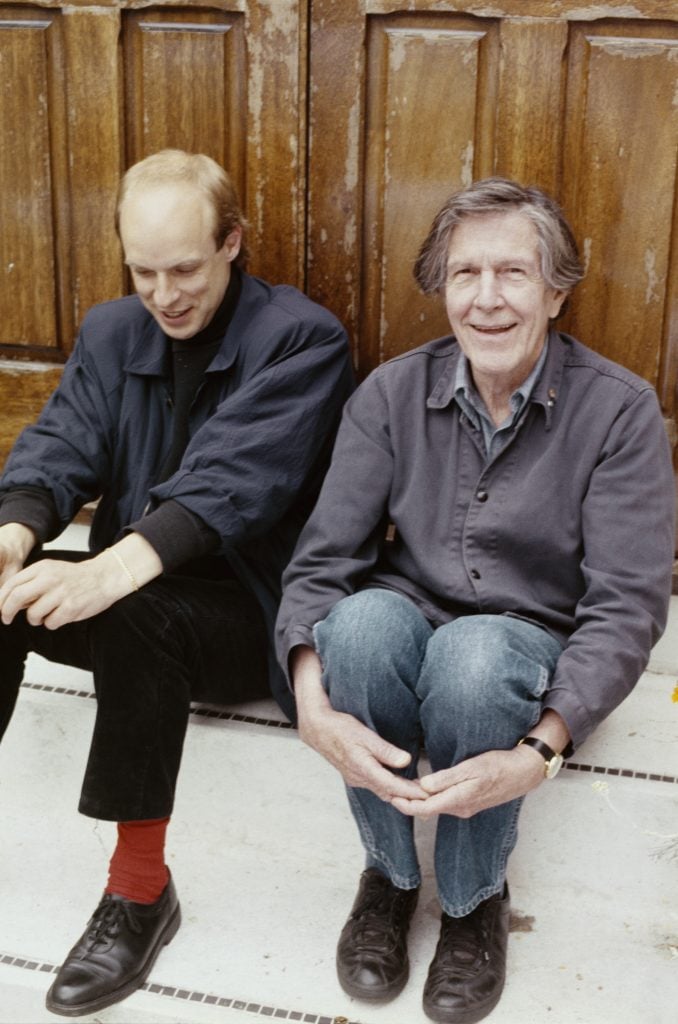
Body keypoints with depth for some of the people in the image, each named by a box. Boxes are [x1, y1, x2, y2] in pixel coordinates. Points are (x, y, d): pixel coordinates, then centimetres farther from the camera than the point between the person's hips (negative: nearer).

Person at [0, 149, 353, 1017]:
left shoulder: (302, 339, -10)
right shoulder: (110, 332, 10)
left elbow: (235, 478, -25)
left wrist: (113, 570, -40)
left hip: (251, 610, -6)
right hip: (130, 591, 6)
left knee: (134, 615, -35)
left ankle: (140, 889, -21)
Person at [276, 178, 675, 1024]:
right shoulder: (393, 393, -4)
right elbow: (321, 559, -9)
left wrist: (538, 752, -31)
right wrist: (313, 706, -29)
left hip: (532, 651, -1)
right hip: (407, 629, 2)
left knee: (472, 652, -36)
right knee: (364, 617, -33)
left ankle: (476, 896, -7)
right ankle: (388, 871, -7)